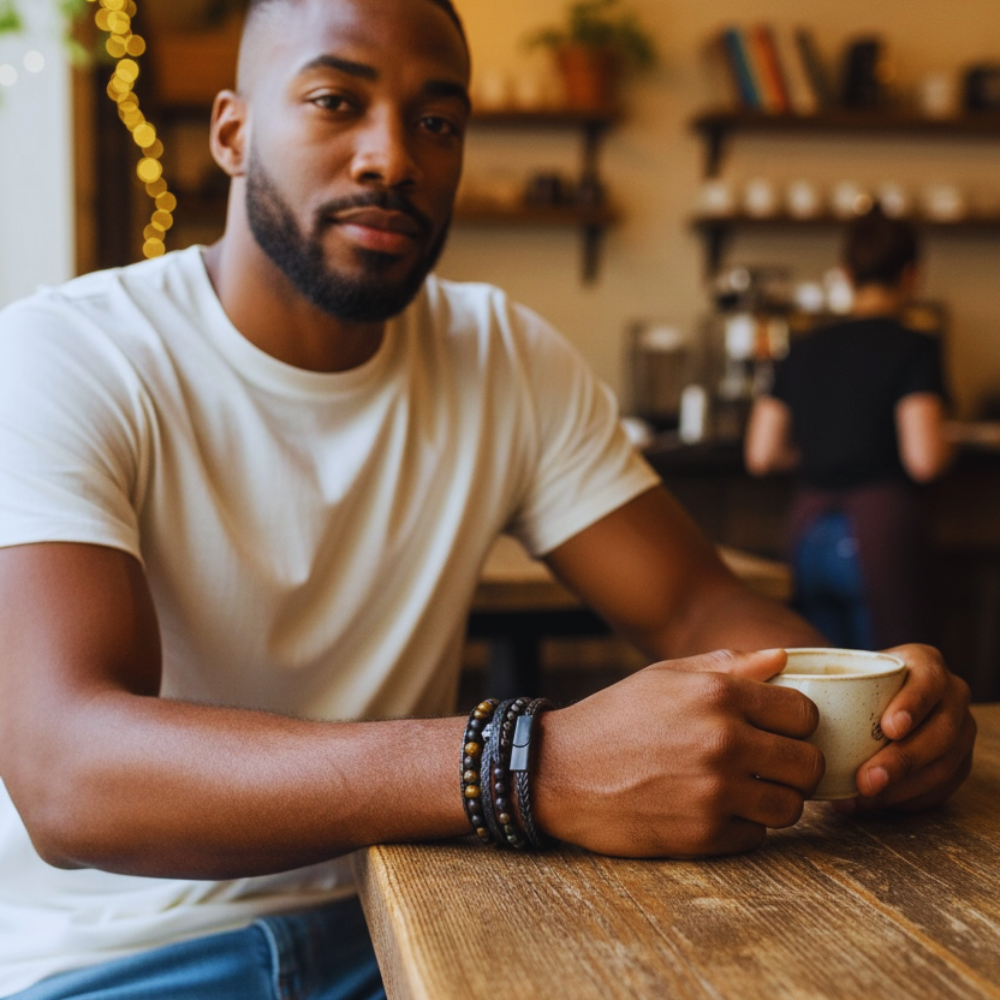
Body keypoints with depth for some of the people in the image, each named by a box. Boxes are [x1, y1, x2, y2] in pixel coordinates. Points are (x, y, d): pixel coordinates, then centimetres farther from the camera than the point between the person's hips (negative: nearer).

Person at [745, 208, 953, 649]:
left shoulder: (804, 349, 10)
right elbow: (923, 460, -14)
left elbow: (760, 455, 9)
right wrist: (944, 445, 7)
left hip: (809, 530, 6)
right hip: (880, 527, -5)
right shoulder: (913, 348, -6)